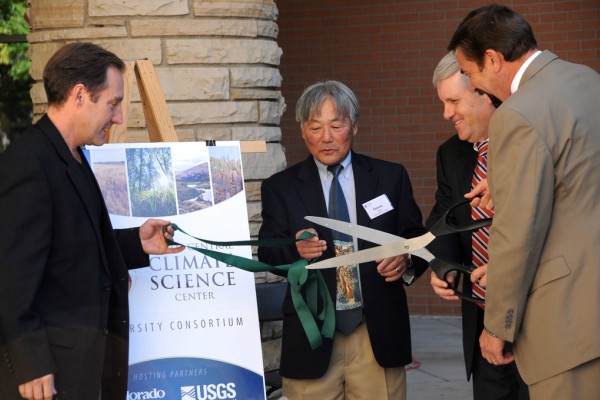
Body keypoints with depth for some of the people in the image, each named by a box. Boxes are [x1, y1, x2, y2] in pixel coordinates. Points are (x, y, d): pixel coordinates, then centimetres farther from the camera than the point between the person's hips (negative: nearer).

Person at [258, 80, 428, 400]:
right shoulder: (280, 188, 6)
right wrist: (296, 250, -22)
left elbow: (417, 240, 9)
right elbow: (268, 256, 0)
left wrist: (406, 260, -14)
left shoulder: (390, 177, 8)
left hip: (378, 334, 1)